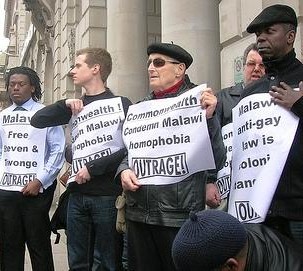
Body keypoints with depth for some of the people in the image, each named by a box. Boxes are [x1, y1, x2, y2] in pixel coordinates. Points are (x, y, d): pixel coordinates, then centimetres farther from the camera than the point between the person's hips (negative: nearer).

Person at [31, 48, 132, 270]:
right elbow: (37, 121, 12)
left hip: (108, 195, -5)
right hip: (77, 194, 5)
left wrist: (93, 168, -11)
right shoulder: (75, 107, 16)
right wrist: (65, 104, -1)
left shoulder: (121, 104, -1)